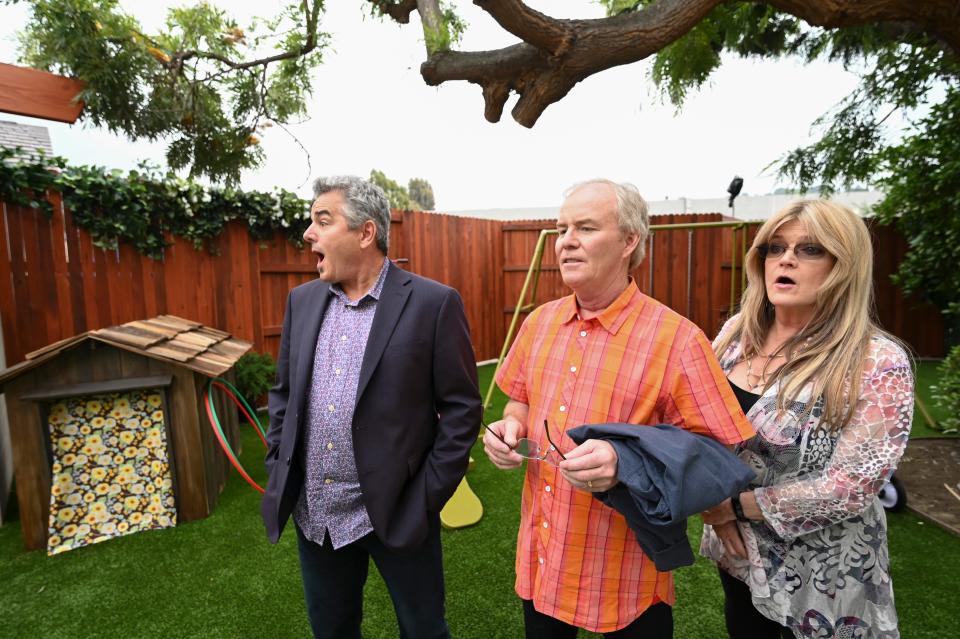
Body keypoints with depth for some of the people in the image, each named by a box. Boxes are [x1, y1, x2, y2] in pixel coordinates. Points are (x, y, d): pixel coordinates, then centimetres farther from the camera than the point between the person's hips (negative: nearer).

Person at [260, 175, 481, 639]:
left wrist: (428, 496, -12)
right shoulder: (302, 300, 3)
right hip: (313, 514, 5)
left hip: (396, 513, -4)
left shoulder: (433, 303, -15)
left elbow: (462, 407, -12)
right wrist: (278, 469, 5)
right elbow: (283, 392, 12)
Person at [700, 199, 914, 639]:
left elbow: (851, 485, -22)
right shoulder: (738, 331, -6)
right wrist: (716, 508, -12)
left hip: (820, 579, -4)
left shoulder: (879, 364, -20)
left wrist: (739, 504, -18)